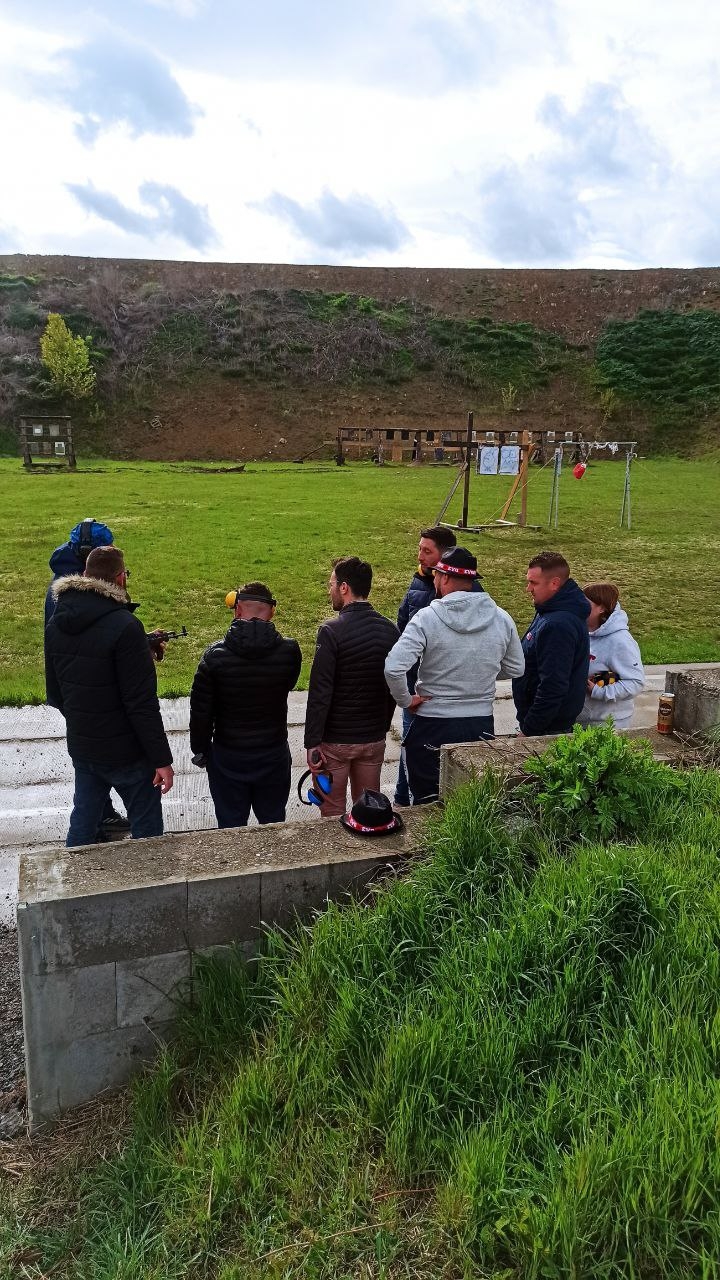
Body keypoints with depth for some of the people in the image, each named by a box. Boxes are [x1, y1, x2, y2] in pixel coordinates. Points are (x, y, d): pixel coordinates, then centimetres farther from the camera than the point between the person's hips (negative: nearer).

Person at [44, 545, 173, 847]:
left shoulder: (56, 624, 1)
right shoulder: (124, 626, -22)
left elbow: (55, 694, 11)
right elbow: (141, 702, -22)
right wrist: (162, 758, -16)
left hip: (80, 746, 7)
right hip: (125, 752, -7)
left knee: (82, 822, 20)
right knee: (146, 828, 8)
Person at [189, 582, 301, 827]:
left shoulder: (216, 654, -16)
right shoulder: (289, 651, -13)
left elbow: (200, 711, -9)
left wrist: (200, 750, 6)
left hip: (227, 758, -1)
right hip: (274, 756, 1)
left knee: (231, 826, 14)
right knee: (273, 823, 18)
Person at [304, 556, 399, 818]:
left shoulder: (332, 631, -17)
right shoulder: (390, 630, 2)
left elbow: (320, 692, -19)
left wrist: (312, 742, -14)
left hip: (336, 740, -5)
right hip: (374, 738, 6)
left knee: (332, 812, 9)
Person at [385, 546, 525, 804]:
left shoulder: (427, 618, -16)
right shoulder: (501, 619, -3)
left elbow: (393, 668, -25)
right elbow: (516, 669, 10)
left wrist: (406, 700, -9)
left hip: (433, 727, -4)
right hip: (482, 726, 4)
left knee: (427, 802, 12)